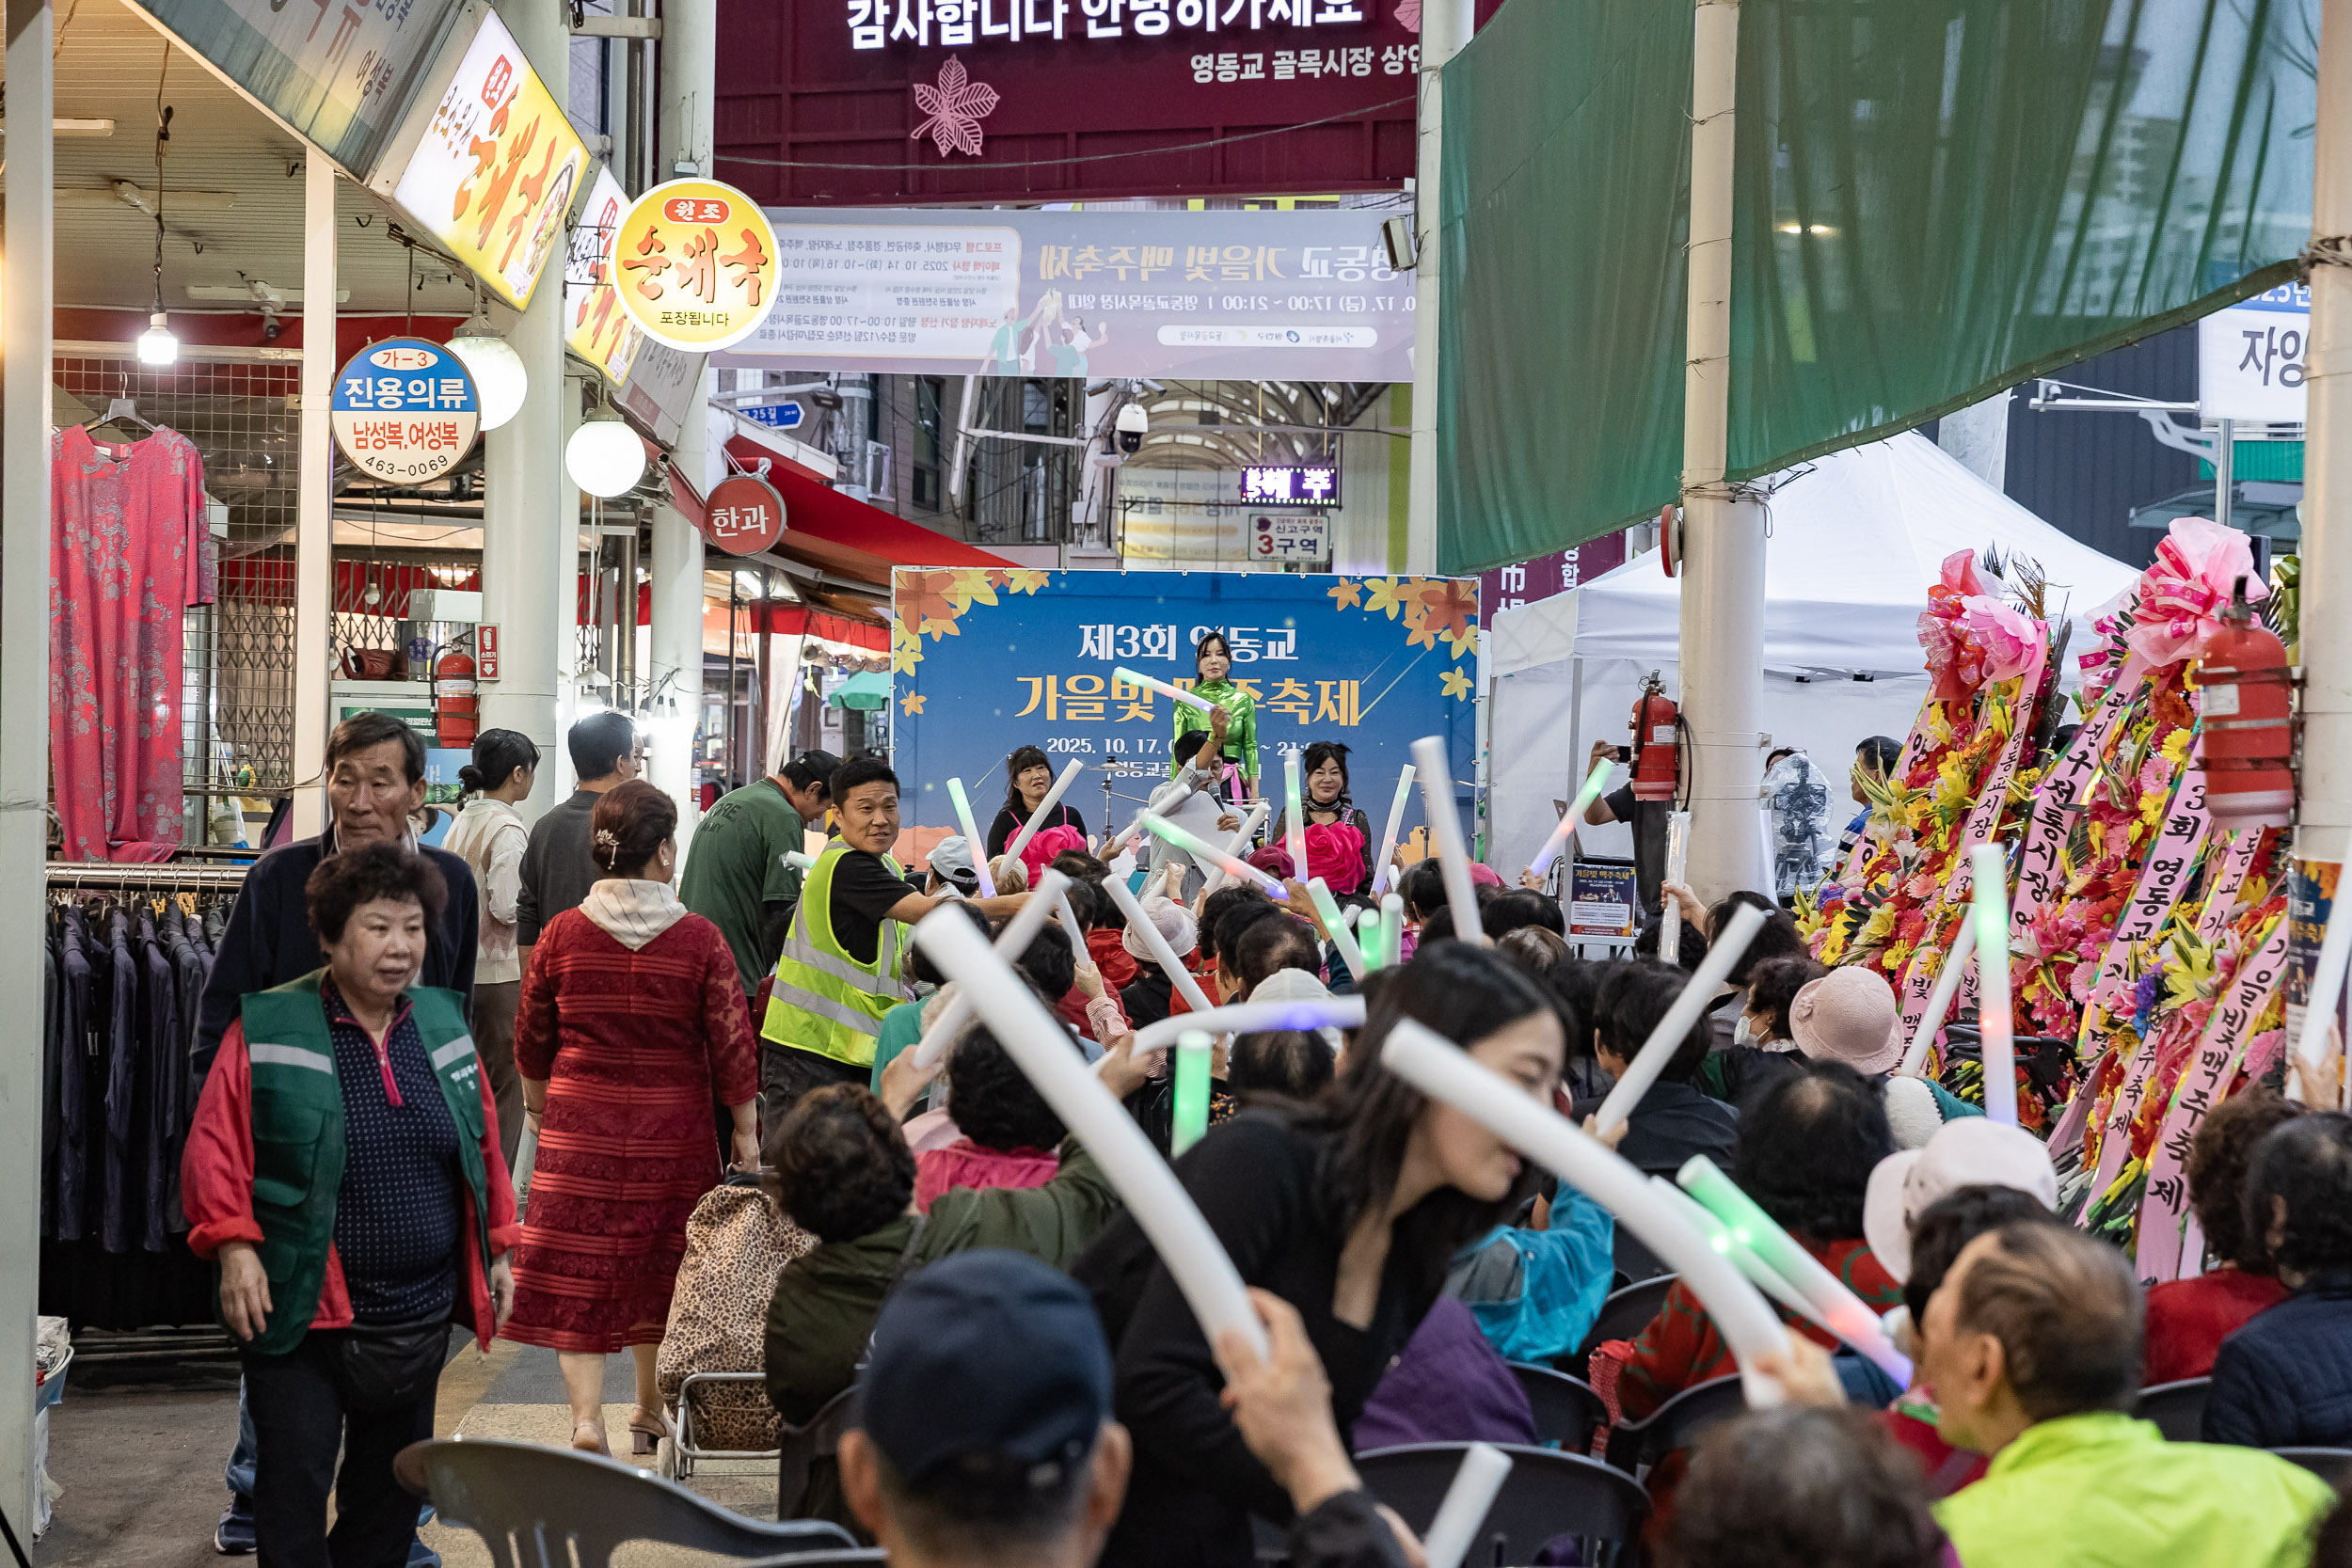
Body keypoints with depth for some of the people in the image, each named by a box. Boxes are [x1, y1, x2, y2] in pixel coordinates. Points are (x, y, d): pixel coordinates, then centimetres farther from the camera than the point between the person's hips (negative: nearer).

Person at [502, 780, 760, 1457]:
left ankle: (585, 1418, -6)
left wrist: (538, 1105, 25)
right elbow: (732, 1045, -6)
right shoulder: (701, 940, -9)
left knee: (579, 1272, 5)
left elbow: (531, 1041, 8)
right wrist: (746, 1133, 5)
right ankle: (650, 1411, 28)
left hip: (579, 1128, 1)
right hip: (673, 1134, 0)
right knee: (659, 1268, 15)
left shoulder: (561, 934, -4)